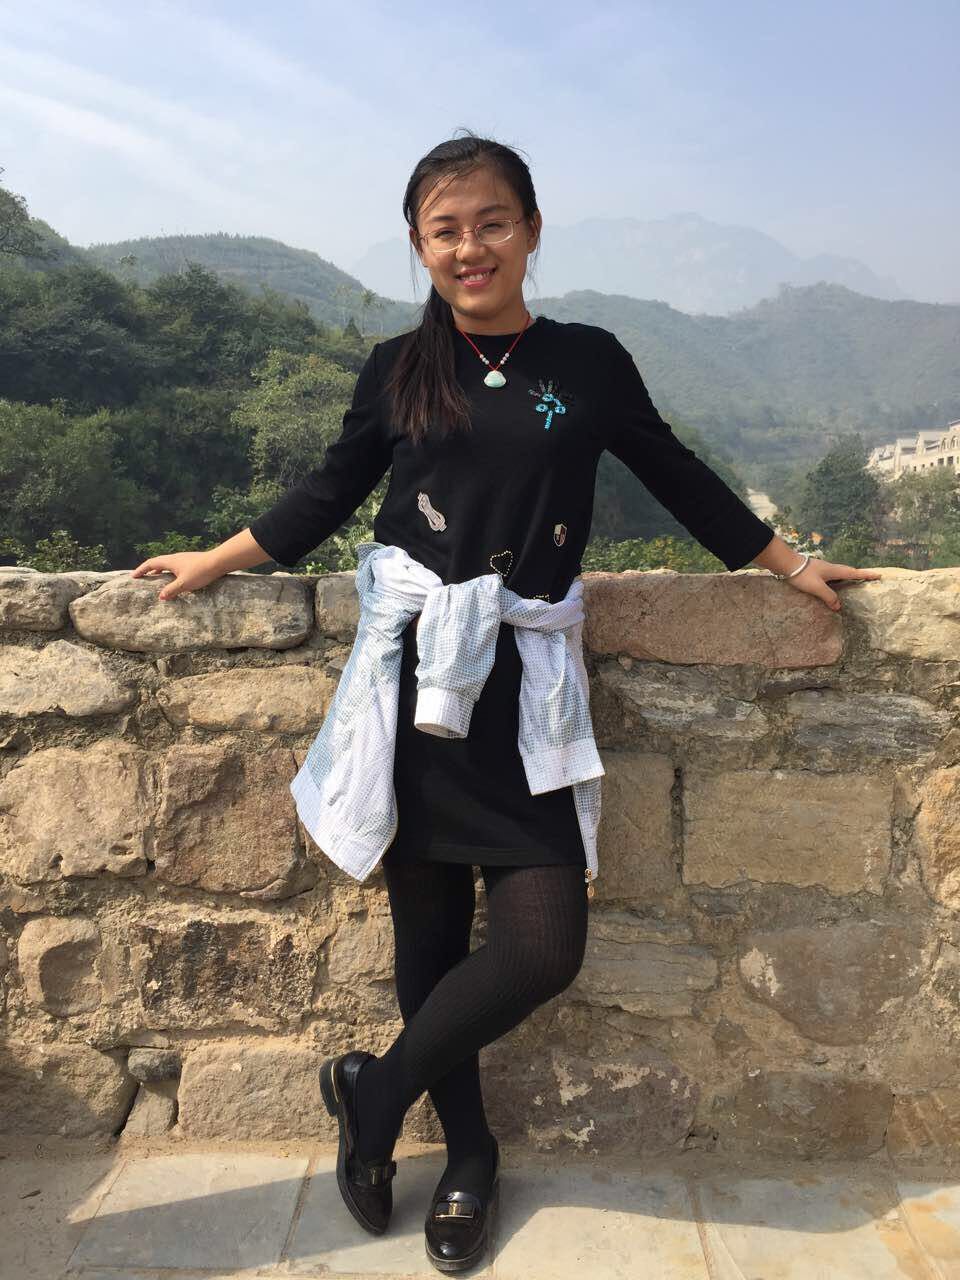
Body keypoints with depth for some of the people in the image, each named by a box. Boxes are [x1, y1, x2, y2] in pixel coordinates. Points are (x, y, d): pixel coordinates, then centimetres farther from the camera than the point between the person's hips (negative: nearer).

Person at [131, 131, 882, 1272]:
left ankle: (377, 1091, 20)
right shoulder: (397, 369, 7)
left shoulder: (588, 362, 5)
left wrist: (788, 562, 20)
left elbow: (676, 477, 15)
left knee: (544, 945, -7)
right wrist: (215, 562, 18)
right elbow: (330, 493, 17)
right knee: (428, 931, 8)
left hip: (526, 694, 0)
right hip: (413, 683, 1)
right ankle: (468, 1155, 33)